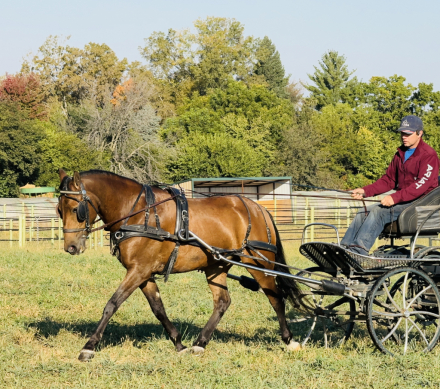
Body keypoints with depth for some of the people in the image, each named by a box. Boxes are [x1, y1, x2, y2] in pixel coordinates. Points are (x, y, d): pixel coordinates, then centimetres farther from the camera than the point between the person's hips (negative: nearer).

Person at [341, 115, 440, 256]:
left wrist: (395, 197, -29)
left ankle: (359, 251, -37)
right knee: (363, 213, -9)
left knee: (377, 212, -28)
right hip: (401, 201, 8)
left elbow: (421, 185, -20)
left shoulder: (428, 155, -9)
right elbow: (388, 180, 20)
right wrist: (365, 191, 4)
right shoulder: (400, 154, 18)